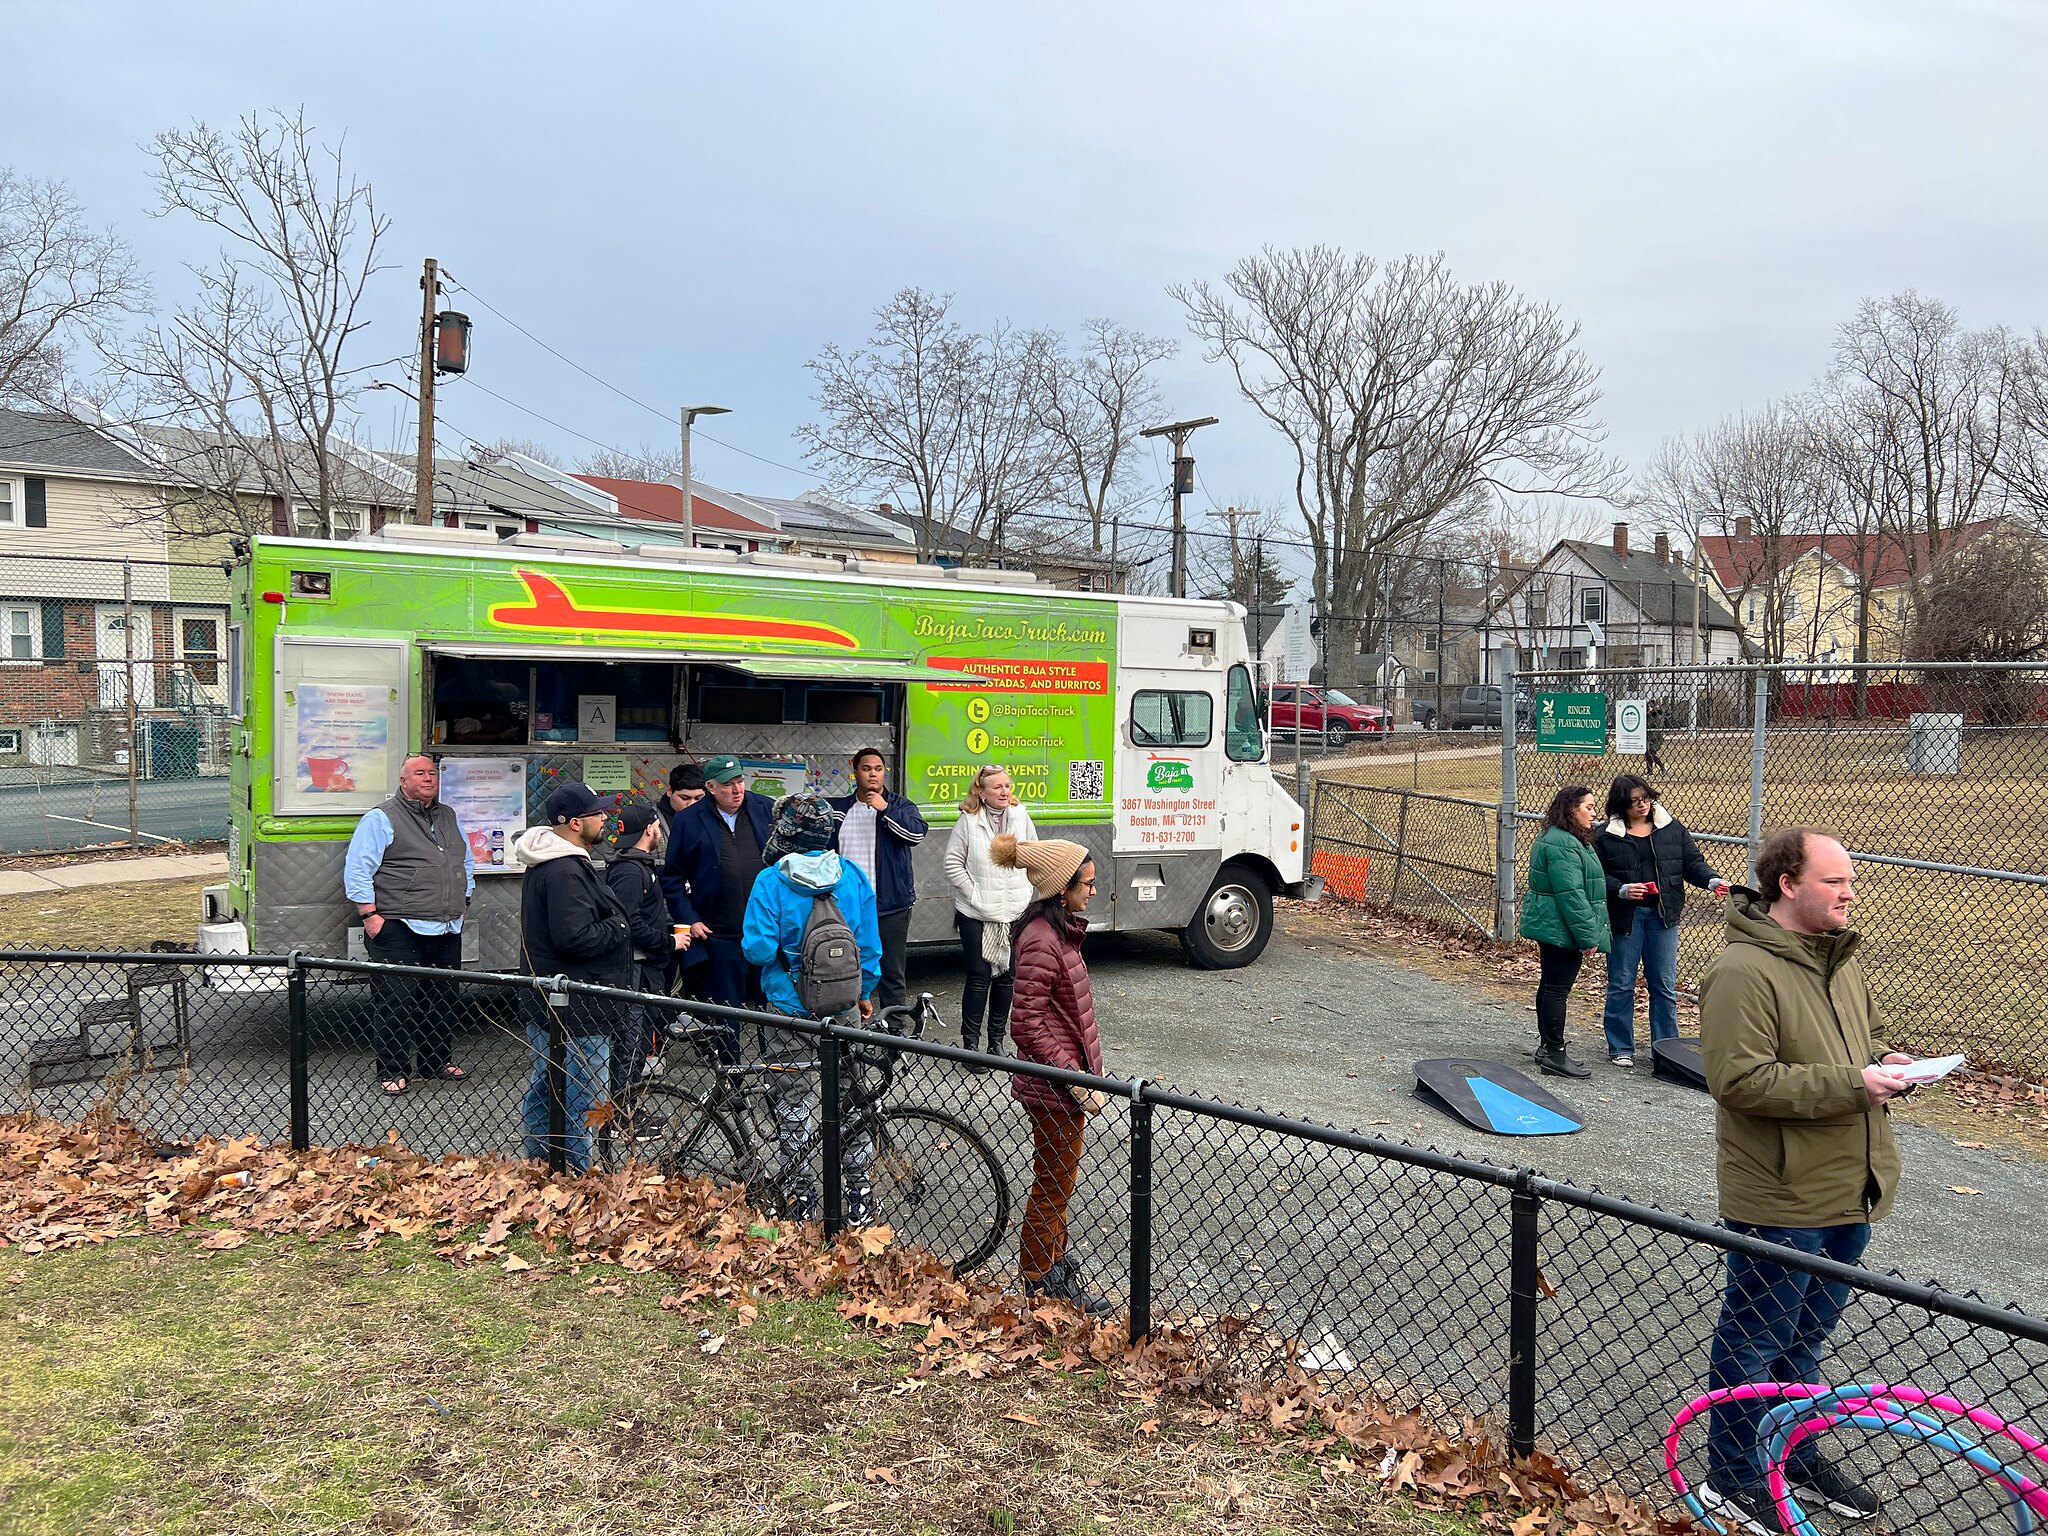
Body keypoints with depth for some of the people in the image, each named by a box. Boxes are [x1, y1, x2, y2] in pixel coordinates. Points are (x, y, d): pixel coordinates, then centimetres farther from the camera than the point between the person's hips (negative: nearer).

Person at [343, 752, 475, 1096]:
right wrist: (370, 915, -13)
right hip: (400, 930, -6)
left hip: (447, 930, 7)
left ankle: (437, 1062, 25)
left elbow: (467, 862, 29)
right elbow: (357, 870, -8)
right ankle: (393, 1071, 7)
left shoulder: (449, 817, 17)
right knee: (396, 1003, -4)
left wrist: (462, 902, 21)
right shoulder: (381, 819, -4)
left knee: (443, 1001, 12)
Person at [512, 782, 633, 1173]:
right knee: (583, 1096, -4)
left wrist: (612, 925, 10)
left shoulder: (545, 862, 13)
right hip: (575, 1010, -12)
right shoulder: (566, 871, -23)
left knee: (543, 1089, 20)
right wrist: (618, 927, -13)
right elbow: (575, 937, -28)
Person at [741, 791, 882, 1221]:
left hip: (789, 1007, -3)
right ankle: (857, 1193, 21)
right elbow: (869, 944, 0)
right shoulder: (853, 876, -5)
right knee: (850, 1097, 15)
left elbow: (757, 950, -17)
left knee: (792, 1104, 11)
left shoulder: (771, 881, -15)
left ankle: (798, 1194, 18)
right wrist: (865, 993, 13)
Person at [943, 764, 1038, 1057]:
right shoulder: (968, 820, -7)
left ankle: (997, 1041, 21)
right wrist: (974, 894, -9)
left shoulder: (1020, 816, 3)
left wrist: (1024, 891, 4)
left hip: (1015, 912, 4)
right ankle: (971, 1042, 9)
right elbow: (953, 864, -5)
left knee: (1007, 976, 9)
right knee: (979, 977, -2)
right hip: (976, 914, -3)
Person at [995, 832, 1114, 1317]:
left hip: (1064, 1082, 10)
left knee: (1056, 1182, 23)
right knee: (1053, 1186, 7)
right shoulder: (1042, 941, -25)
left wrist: (1086, 1069, 18)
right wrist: (1078, 1081, -24)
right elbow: (1029, 1024, -26)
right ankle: (1040, 1286, 23)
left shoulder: (1057, 930, 7)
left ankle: (1057, 1268, 39)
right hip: (1054, 1089, -10)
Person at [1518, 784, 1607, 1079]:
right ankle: (1555, 1054, 0)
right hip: (1561, 930, -11)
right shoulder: (1563, 844, -20)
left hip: (1551, 929, 11)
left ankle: (1546, 1046, 26)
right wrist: (1588, 935, -20)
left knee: (1550, 985, 16)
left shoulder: (1561, 839, 17)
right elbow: (1571, 894, -24)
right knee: (1558, 988, -5)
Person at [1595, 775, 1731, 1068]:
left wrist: (1713, 881, -13)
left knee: (1665, 985, 8)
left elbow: (1693, 862, 4)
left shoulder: (1672, 828, 4)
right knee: (1621, 985, 6)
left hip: (1663, 916, 2)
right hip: (1624, 917, -2)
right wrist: (1622, 890, -19)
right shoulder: (1606, 835, -4)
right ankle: (1620, 1048, 18)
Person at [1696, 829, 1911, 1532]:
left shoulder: (1839, 957, 9)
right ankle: (1733, 1478, 23)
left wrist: (1885, 1062, 1)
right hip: (1781, 1201, -8)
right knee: (1755, 1341, 7)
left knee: (1807, 1335, 24)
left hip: (1850, 1189, 9)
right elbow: (1742, 1080, -26)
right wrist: (1852, 1085, -26)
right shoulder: (1743, 971, -21)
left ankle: (1797, 1454, 42)